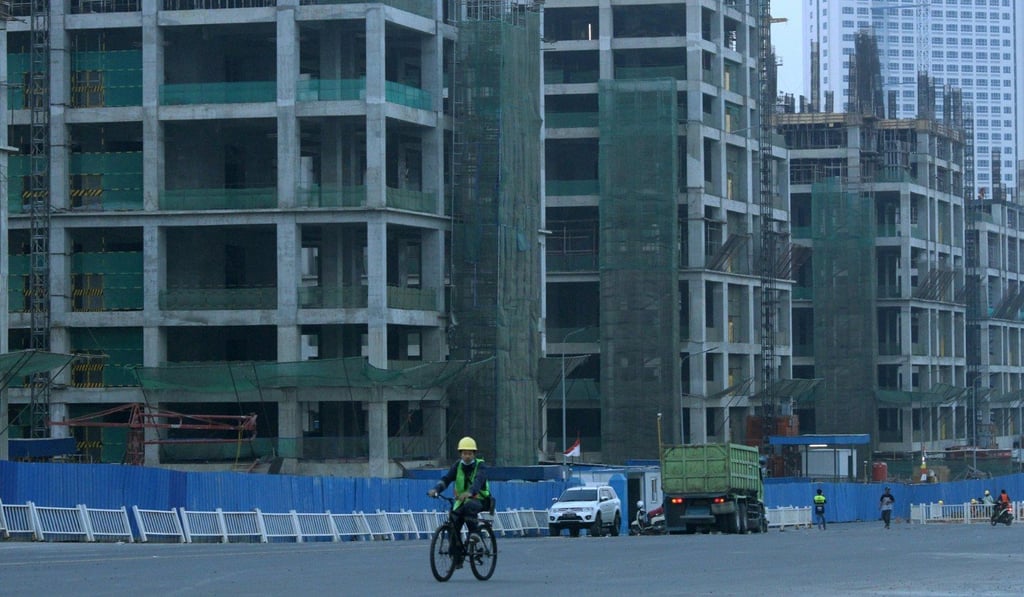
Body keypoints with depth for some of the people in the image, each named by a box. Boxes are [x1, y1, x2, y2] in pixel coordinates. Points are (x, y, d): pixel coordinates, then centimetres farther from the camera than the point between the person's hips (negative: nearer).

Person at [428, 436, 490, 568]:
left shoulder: (479, 466, -8)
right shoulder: (458, 465, 3)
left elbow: (478, 481, -29)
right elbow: (446, 479, -11)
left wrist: (469, 492, -50)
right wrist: (436, 489, -32)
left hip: (478, 499, -4)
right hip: (461, 501, 4)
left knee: (469, 506, -39)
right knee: (453, 526, -12)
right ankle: (457, 560, -2)